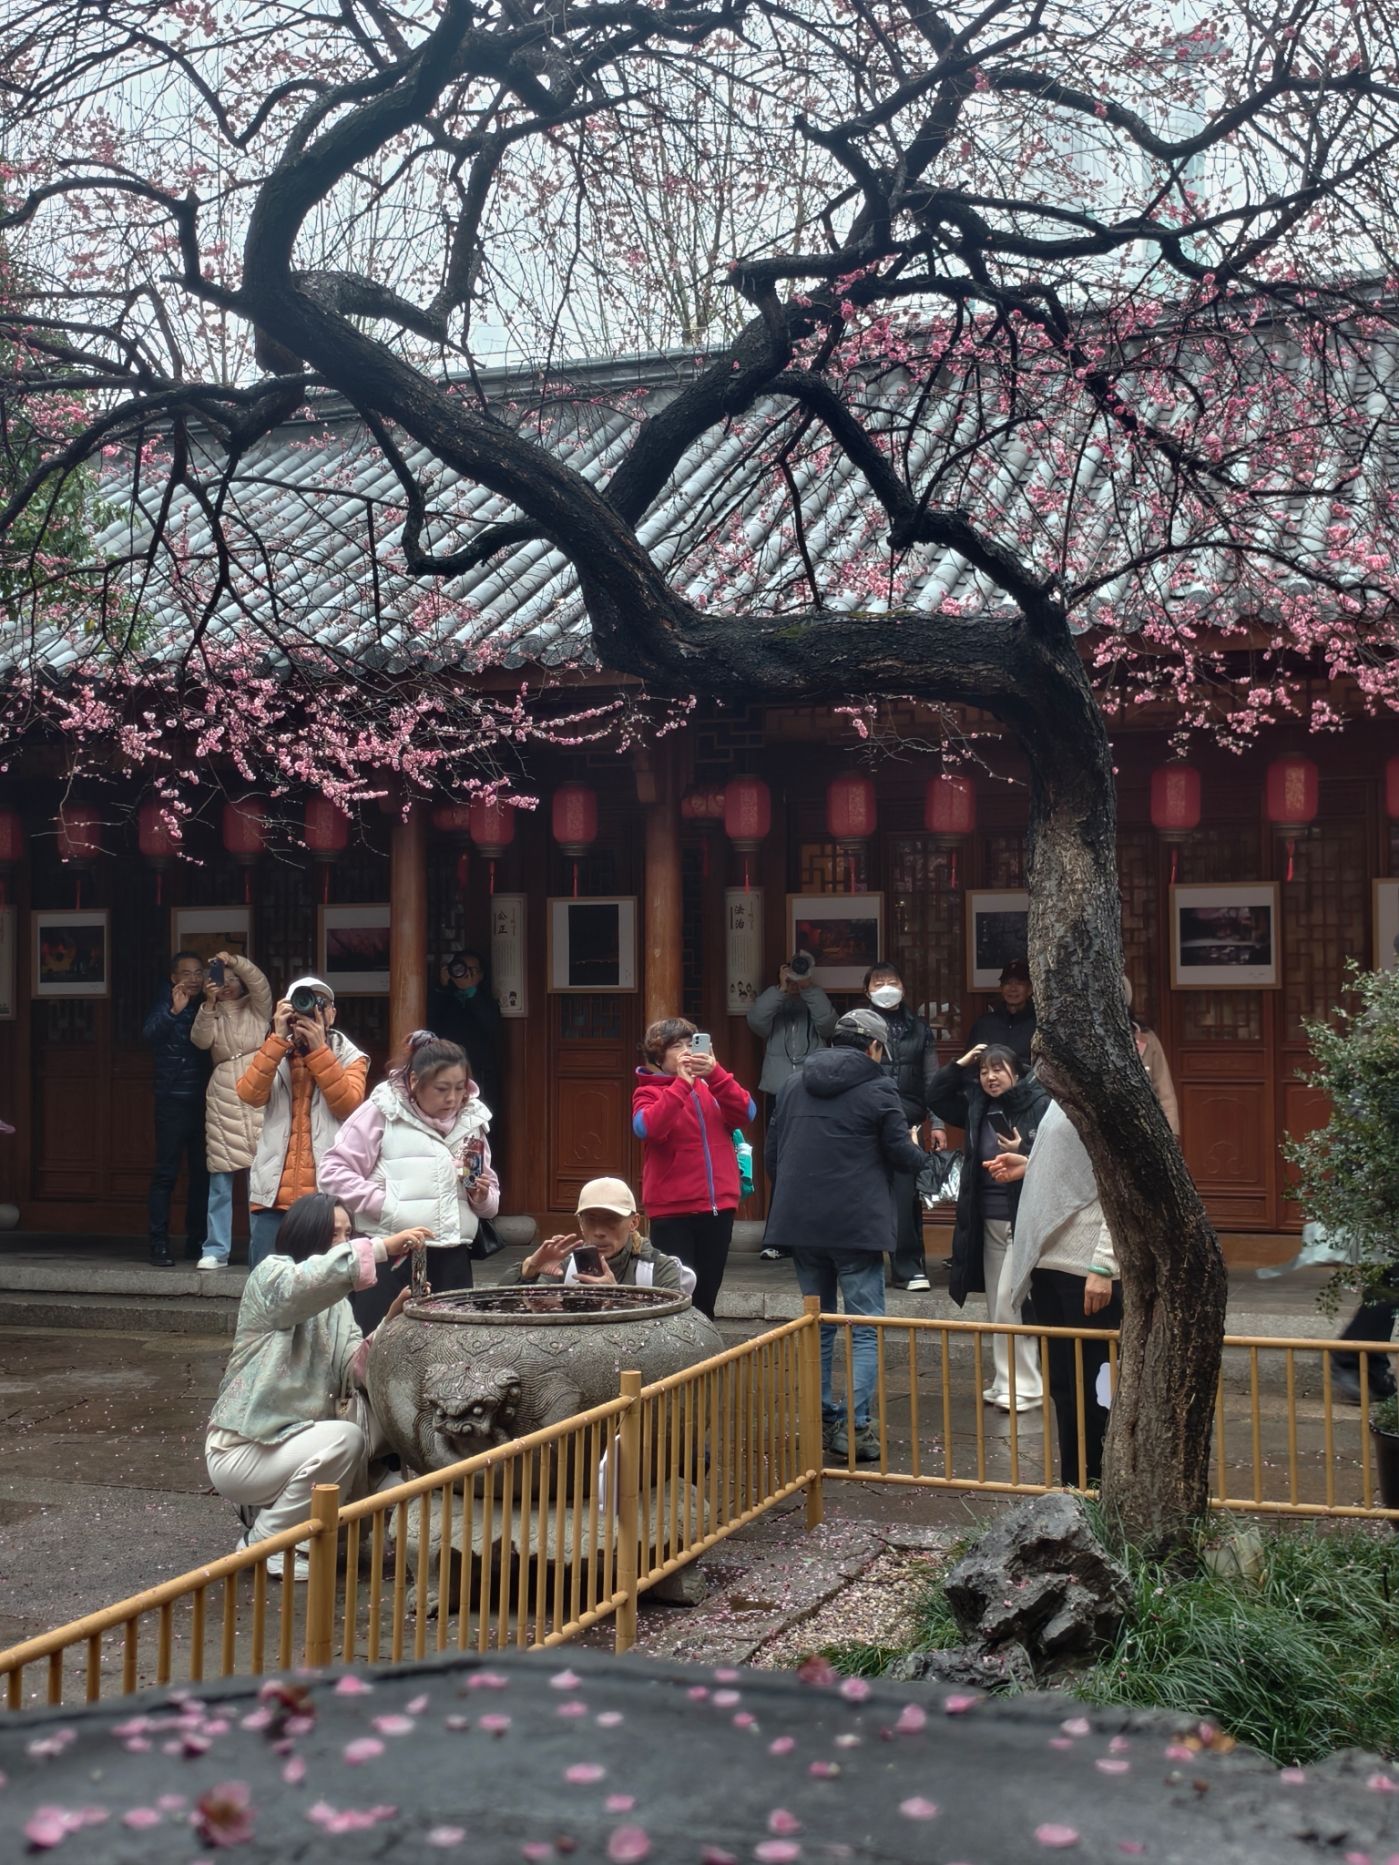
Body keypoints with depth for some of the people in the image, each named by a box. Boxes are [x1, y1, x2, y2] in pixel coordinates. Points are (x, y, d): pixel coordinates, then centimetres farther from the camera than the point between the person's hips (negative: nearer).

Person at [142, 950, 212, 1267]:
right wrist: (174, 1011, -33)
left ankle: (196, 1242, 13)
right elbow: (149, 1034, -19)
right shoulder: (166, 1005, 0)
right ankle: (159, 1245, -5)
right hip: (172, 1101, -5)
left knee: (202, 1173, 6)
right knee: (165, 1173, -6)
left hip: (202, 1102, 5)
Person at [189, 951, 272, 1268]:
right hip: (223, 1101, 2)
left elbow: (259, 983, -6)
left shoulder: (257, 1008, 12)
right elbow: (200, 1040, -2)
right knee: (220, 1178, -1)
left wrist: (234, 962, -18)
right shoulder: (212, 1015, 17)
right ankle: (216, 1250, 1)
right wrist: (209, 1003, -12)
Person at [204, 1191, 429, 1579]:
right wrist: (382, 1248, -39)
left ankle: (271, 1507, 13)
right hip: (239, 1450, -8)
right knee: (345, 1440, -26)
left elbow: (355, 1371, -5)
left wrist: (391, 1323, -21)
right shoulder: (270, 1276, -9)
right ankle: (265, 1543, -8)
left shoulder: (336, 1304, 12)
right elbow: (301, 1283, -36)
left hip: (291, 1439, 8)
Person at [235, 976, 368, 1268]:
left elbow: (347, 1105, -10)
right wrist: (278, 1038, -10)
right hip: (275, 1194, 2)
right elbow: (249, 1095, -5)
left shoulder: (349, 1057, 8)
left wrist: (319, 1049, -13)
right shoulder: (275, 1055, 15)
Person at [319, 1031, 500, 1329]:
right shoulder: (382, 1113, -1)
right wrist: (385, 1206, -12)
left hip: (452, 1261, 5)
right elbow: (332, 1170, -6)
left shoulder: (470, 1122, 13)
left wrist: (484, 1197, -1)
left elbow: (489, 1201, 23)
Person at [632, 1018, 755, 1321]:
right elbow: (646, 1128, -21)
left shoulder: (710, 1085, 11)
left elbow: (745, 1114, -5)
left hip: (718, 1207, 4)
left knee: (706, 1296, 12)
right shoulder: (648, 1092, 0)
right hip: (672, 1211, -4)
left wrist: (715, 1074, -17)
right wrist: (682, 1083, -20)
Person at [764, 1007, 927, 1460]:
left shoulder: (795, 1084, 8)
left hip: (801, 1223, 5)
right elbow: (903, 1156, -6)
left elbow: (771, 1155, 11)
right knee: (865, 1329, 1)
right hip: (857, 1226, -5)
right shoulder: (878, 1088, -7)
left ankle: (821, 1419, 20)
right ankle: (854, 1426, -6)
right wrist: (917, 1153, 16)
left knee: (818, 1325, 17)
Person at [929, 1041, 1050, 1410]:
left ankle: (1025, 1386, -1)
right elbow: (937, 1095, 17)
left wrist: (1023, 1152, -27)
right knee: (997, 1307, 12)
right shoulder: (978, 1105, 7)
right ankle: (1006, 1383, 21)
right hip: (988, 1222, 7)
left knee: (1010, 1303, -9)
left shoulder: (1039, 1105, -12)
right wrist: (960, 1064, 5)